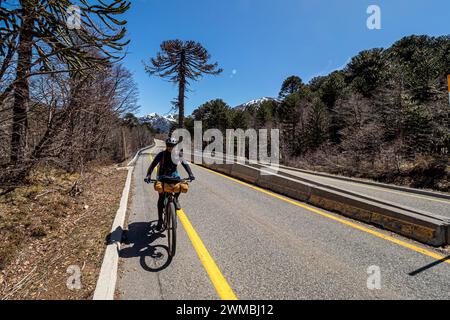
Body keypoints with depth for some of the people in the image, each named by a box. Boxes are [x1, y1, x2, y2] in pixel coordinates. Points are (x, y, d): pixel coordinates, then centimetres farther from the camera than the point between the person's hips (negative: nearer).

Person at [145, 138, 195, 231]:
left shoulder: (178, 155, -10)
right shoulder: (161, 155, -18)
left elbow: (185, 164, -15)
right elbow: (152, 165, -24)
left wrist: (190, 174, -31)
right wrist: (148, 175, -40)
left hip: (173, 174, 2)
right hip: (162, 176, -2)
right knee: (161, 198, -8)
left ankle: (176, 199, -1)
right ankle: (160, 220, 2)